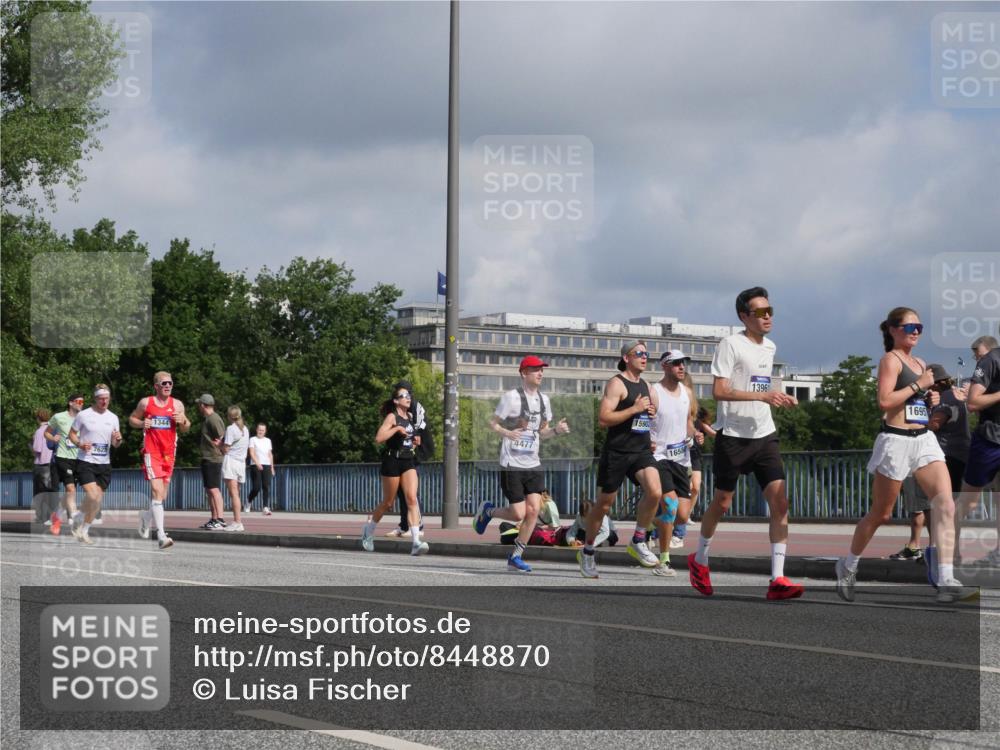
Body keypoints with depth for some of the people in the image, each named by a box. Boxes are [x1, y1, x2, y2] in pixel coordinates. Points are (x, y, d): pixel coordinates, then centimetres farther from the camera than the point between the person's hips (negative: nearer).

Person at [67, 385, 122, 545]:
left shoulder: (113, 418, 8)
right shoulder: (84, 415, -4)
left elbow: (115, 444, 12)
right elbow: (72, 433, 5)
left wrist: (118, 440, -11)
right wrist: (80, 444, -14)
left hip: (104, 464, 5)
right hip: (85, 462, -5)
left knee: (98, 500, 5)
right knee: (92, 496, -21)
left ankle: (84, 530, 20)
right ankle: (78, 523, 2)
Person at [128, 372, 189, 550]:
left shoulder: (177, 405, 7)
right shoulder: (145, 403, 2)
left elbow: (185, 428, 13)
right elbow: (131, 419, 13)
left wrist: (182, 421, -9)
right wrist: (141, 424, -8)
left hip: (169, 453, 4)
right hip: (151, 452, -4)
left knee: (162, 494, 12)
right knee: (157, 490, -17)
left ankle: (146, 516, 44)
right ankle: (161, 535, -24)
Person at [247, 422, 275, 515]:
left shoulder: (268, 440, 16)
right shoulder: (253, 440, 1)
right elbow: (252, 453, -9)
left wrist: (272, 467, 14)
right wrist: (257, 463, -24)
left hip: (266, 466, 4)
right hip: (255, 466, -4)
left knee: (267, 487, -8)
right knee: (256, 487, -8)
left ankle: (266, 507, -11)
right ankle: (249, 501, 20)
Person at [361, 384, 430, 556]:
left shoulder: (410, 417, 14)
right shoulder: (392, 417, -6)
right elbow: (379, 438, -19)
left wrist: (415, 441, 12)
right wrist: (396, 428, -21)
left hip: (409, 461, 5)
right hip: (393, 460, -5)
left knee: (412, 499, -13)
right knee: (388, 503, 6)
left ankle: (416, 542, -22)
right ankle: (368, 529, 34)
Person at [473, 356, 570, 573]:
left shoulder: (544, 399, 11)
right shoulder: (512, 397, -9)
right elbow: (493, 422, -5)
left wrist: (556, 430, -1)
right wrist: (506, 433, -25)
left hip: (533, 464, 6)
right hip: (512, 465, -6)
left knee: (534, 510, -7)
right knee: (518, 514, -8)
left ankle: (515, 557, 6)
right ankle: (488, 510, 23)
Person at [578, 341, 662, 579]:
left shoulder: (646, 386, 14)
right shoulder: (616, 384, -9)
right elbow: (603, 419, -19)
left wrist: (652, 412, 8)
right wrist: (635, 409, -20)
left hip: (642, 451, 6)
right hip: (616, 452, -5)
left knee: (654, 492, -19)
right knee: (604, 504, 5)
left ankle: (638, 541, -2)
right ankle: (587, 551, 23)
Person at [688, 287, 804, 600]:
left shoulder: (770, 347, 14)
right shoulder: (730, 344, -9)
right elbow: (719, 391, -17)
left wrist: (779, 399, 11)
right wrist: (762, 396, -23)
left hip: (764, 435, 6)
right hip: (733, 435, -6)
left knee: (780, 501, -9)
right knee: (723, 501, 8)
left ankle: (777, 579, -12)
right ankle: (699, 560, 32)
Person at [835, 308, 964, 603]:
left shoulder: (919, 363, 17)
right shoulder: (890, 360, -7)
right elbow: (884, 401, -19)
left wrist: (931, 400, 8)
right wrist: (918, 385, -17)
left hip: (924, 439, 7)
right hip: (896, 441, -7)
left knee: (945, 505, -11)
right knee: (880, 514, 5)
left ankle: (946, 580, -16)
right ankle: (848, 566, 27)